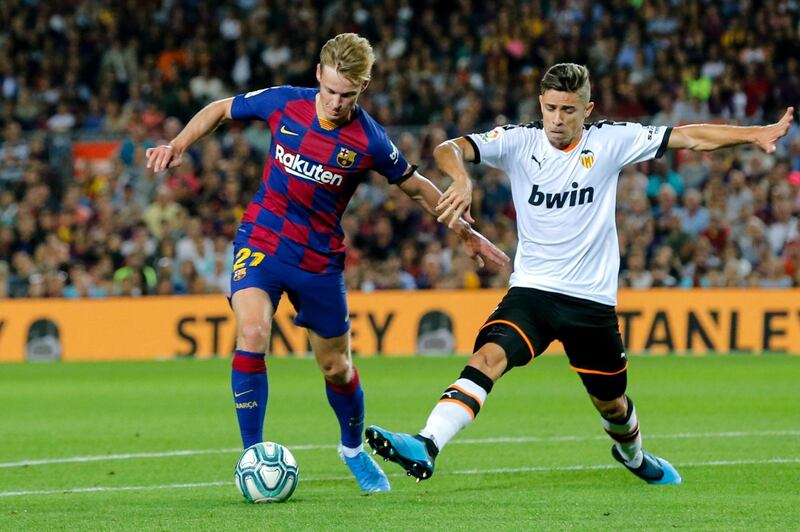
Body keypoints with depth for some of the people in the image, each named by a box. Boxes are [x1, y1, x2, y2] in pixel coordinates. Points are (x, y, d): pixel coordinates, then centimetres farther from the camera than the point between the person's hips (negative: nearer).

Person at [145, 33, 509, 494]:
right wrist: (178, 146, -6)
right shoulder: (283, 103, -11)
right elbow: (220, 109, 7)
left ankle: (354, 449, 41)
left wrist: (466, 234, 9)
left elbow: (416, 186, 2)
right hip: (261, 242, 0)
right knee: (253, 334, -24)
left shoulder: (370, 141, -14)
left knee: (337, 369, 10)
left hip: (321, 259, 0)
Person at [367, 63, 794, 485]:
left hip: (592, 299, 1)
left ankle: (633, 455, 50)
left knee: (611, 403, 16)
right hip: (531, 291, -1)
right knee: (489, 356, -29)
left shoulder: (610, 141, -3)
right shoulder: (517, 142, -6)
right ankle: (426, 446, -42)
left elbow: (690, 136, -1)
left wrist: (756, 135, -6)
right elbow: (449, 149, -18)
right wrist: (460, 177, -40)